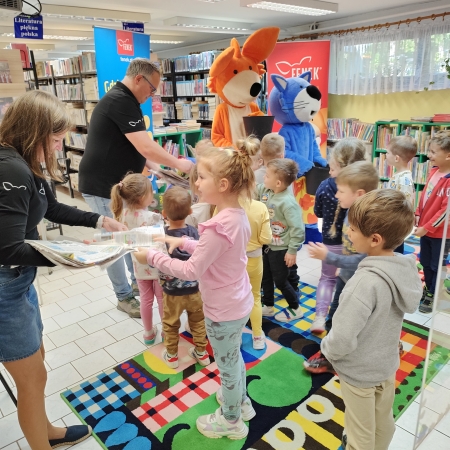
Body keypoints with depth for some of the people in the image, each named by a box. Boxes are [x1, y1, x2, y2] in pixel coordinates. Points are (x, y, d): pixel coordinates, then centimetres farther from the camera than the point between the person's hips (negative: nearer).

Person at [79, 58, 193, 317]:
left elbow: (130, 148, 16)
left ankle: (138, 281, 34)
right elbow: (146, 147, -26)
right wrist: (179, 164, -15)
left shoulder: (122, 100, 14)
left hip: (118, 183, 10)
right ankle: (125, 297, 18)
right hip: (103, 187, -10)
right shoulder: (121, 101, -20)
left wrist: (155, 168, 4)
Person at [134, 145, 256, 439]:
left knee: (227, 365, 14)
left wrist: (153, 257, -19)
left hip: (223, 311, -8)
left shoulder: (218, 226, -32)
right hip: (238, 304, 8)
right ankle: (241, 400, 52)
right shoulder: (238, 215, -4)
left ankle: (231, 420, 39)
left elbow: (191, 271, -28)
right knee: (234, 357, 29)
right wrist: (183, 242, 1)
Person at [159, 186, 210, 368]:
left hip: (172, 292, -2)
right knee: (198, 321, 23)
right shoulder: (194, 232, -14)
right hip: (195, 289, 2)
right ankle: (201, 352, 39)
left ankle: (171, 356, 37)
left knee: (170, 325, 21)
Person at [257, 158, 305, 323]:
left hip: (280, 249, -8)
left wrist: (292, 250, -20)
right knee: (265, 277, 20)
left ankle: (295, 309, 31)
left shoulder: (287, 202, -29)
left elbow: (297, 228, -25)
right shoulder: (264, 191, -6)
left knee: (280, 281, 8)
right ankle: (268, 306, 41)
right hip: (267, 245, 8)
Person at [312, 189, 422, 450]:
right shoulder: (406, 268, -11)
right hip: (388, 363, 7)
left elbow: (343, 338, -33)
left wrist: (327, 350, -11)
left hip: (359, 371, -7)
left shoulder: (367, 282, -36)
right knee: (384, 424, 29)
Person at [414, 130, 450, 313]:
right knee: (425, 262, 21)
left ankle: (433, 296, 26)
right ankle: (428, 289, 40)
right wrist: (418, 215, 5)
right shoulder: (434, 171, 1)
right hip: (425, 228, 8)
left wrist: (427, 227, -20)